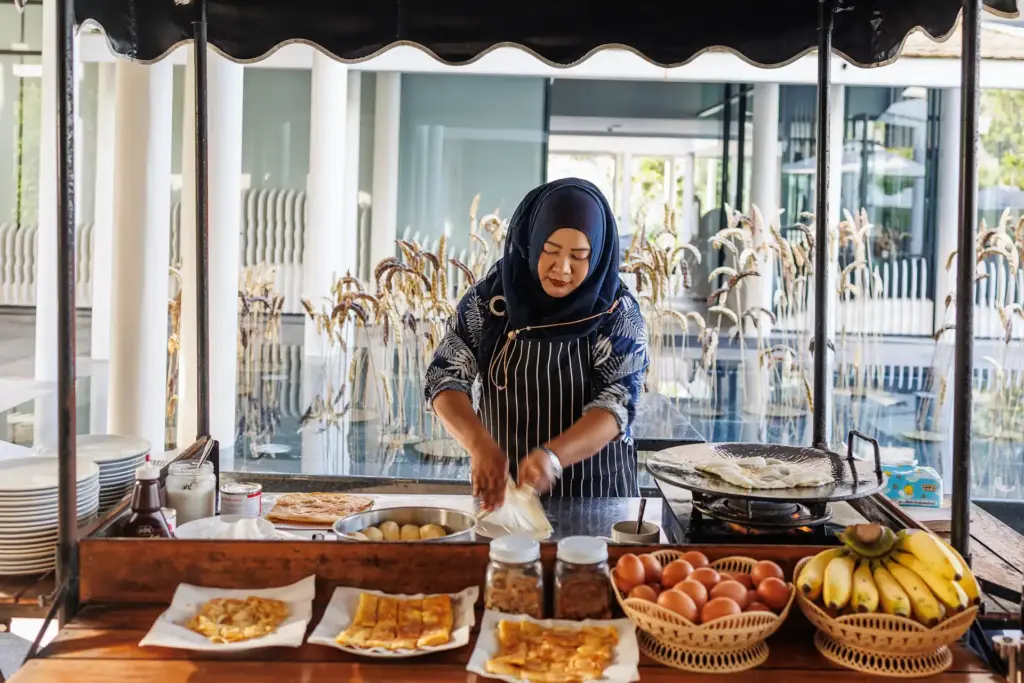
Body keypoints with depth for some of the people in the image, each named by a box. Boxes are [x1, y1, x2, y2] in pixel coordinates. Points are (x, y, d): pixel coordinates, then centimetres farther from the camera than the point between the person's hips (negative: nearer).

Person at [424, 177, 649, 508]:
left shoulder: (619, 314, -12)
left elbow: (617, 405, -20)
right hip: (503, 487, 1)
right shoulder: (489, 297, -8)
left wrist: (551, 456, -37)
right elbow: (444, 378, -11)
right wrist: (480, 444, -29)